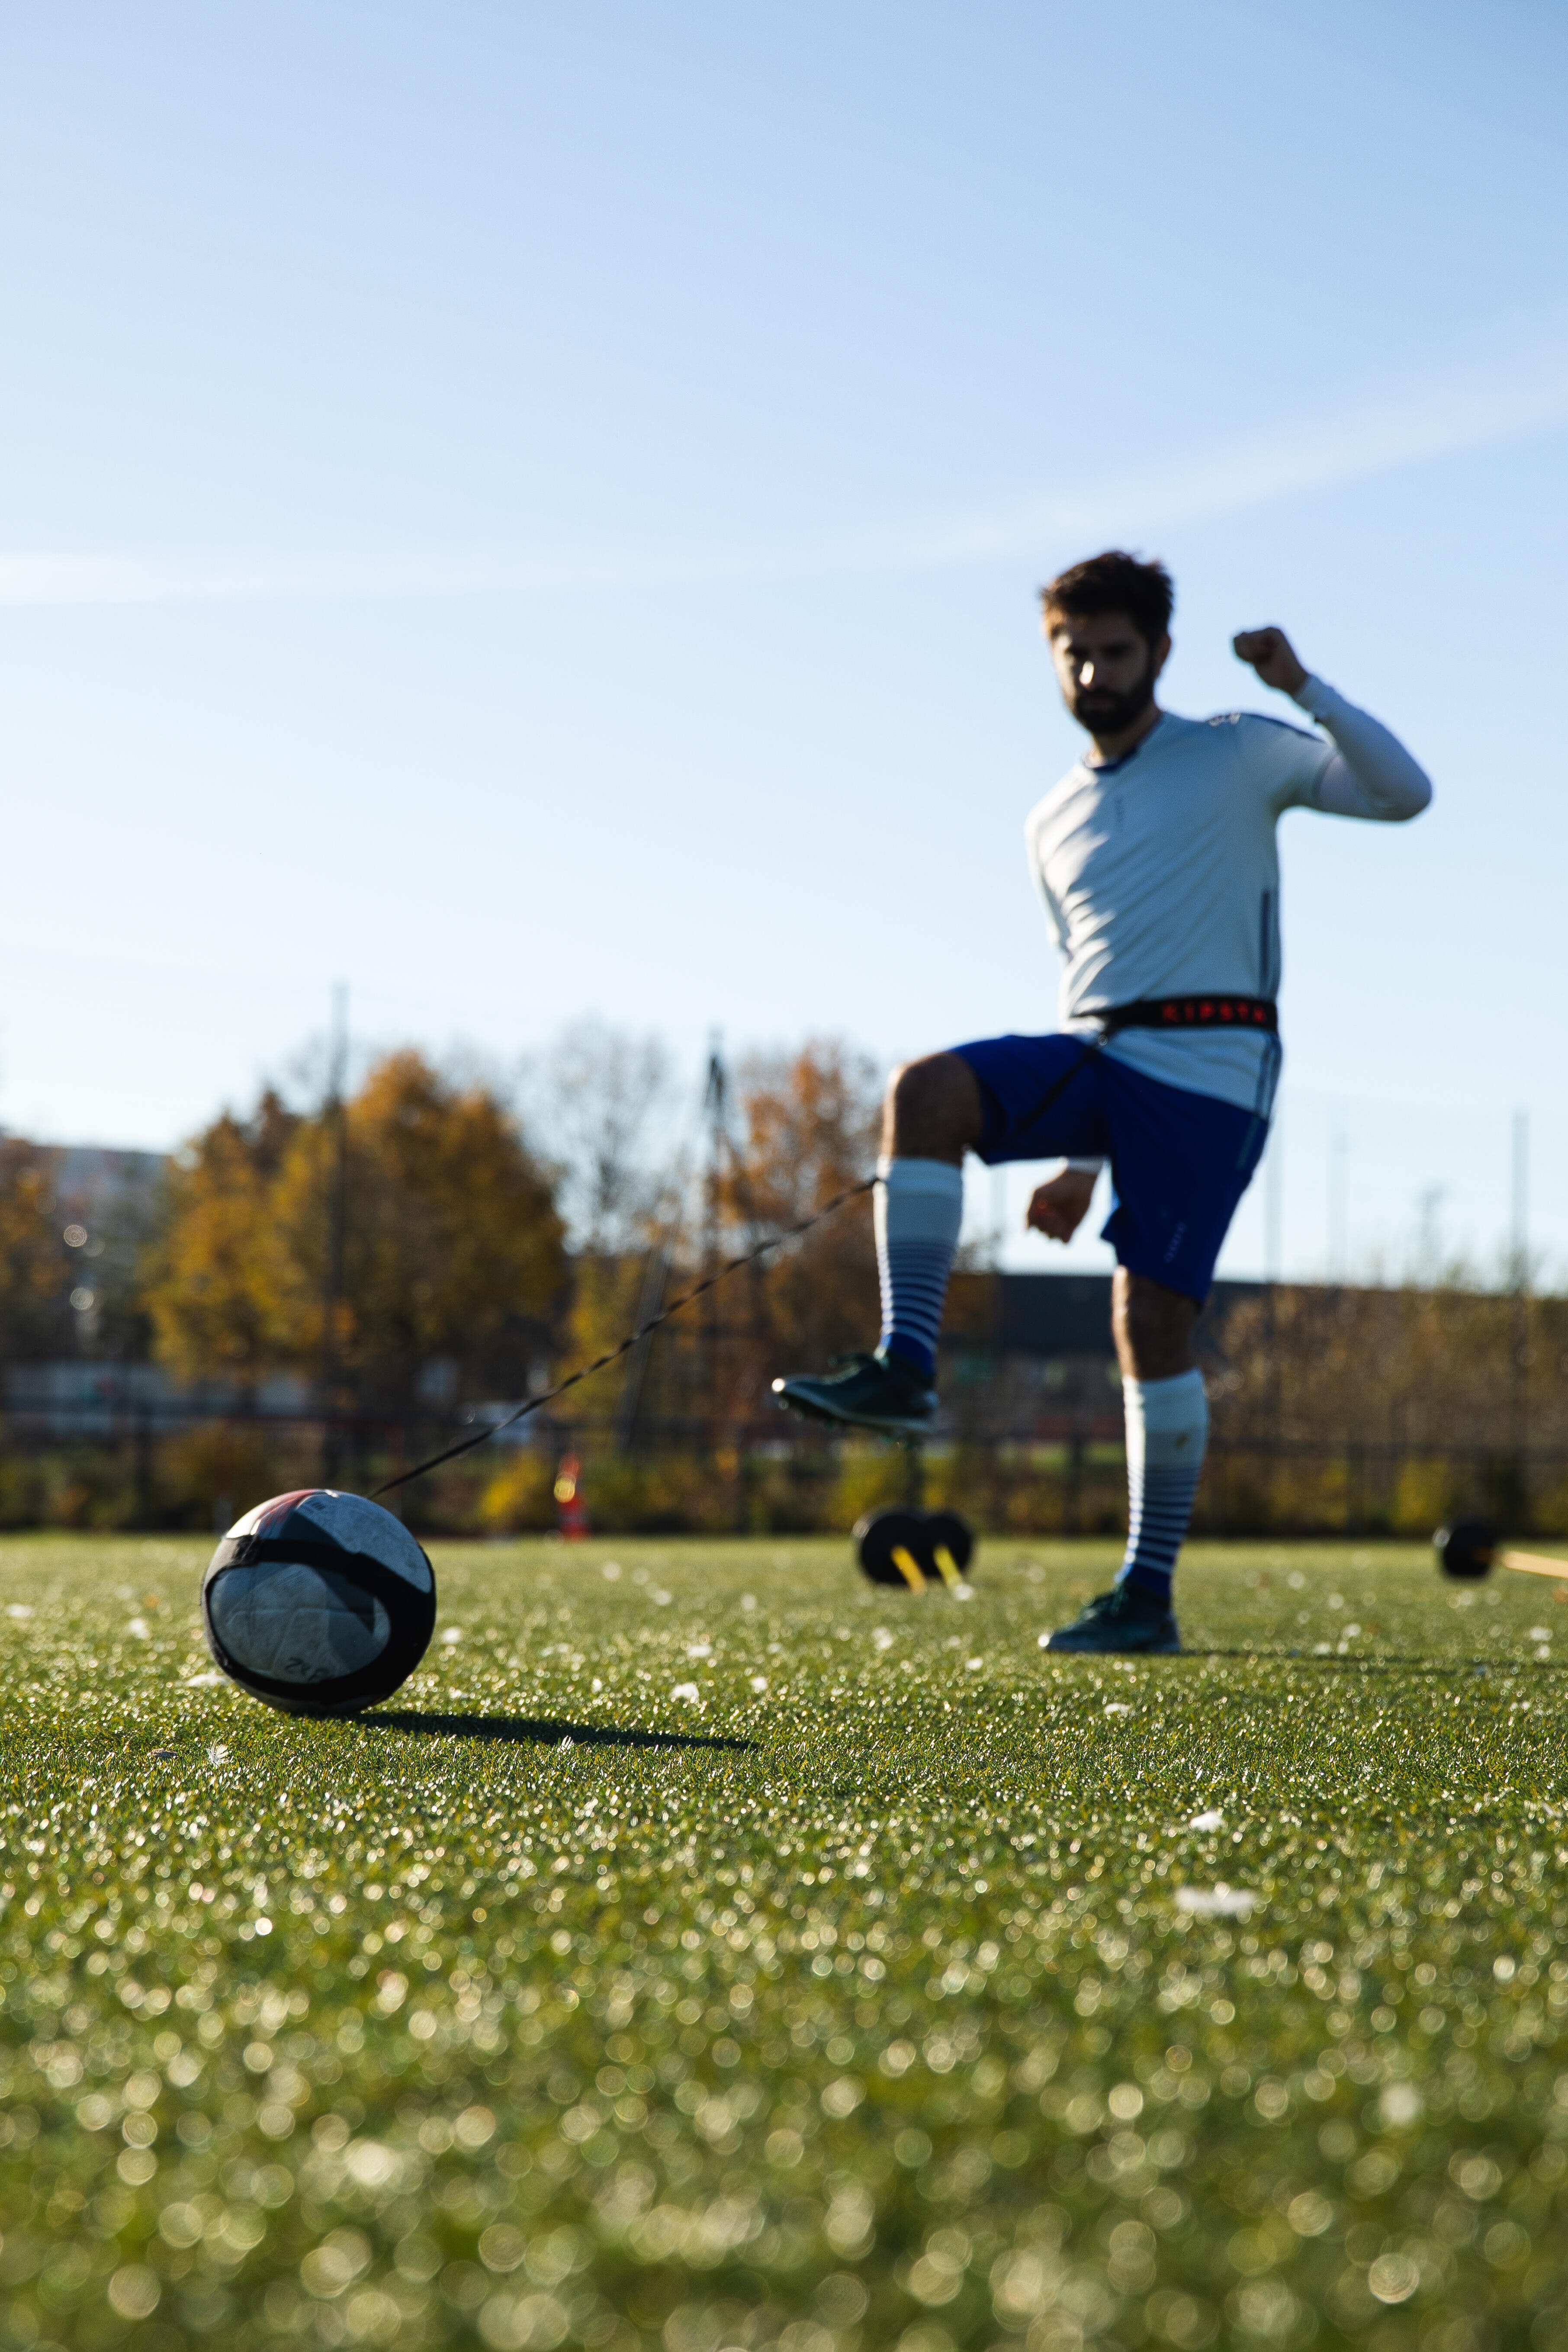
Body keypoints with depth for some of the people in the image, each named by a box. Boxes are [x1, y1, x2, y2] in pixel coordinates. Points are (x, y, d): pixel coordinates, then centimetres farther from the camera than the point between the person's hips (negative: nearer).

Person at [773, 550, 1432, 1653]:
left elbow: (1402, 793, -5)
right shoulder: (1054, 823, 20)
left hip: (1211, 1068, -5)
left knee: (1152, 1321, -10)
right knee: (926, 1090, -23)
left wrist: (1304, 687, -17)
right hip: (1094, 1056, 5)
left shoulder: (1238, 755, 5)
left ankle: (1149, 1594, 0)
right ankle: (906, 1368, -27)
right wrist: (1079, 1163, 23)